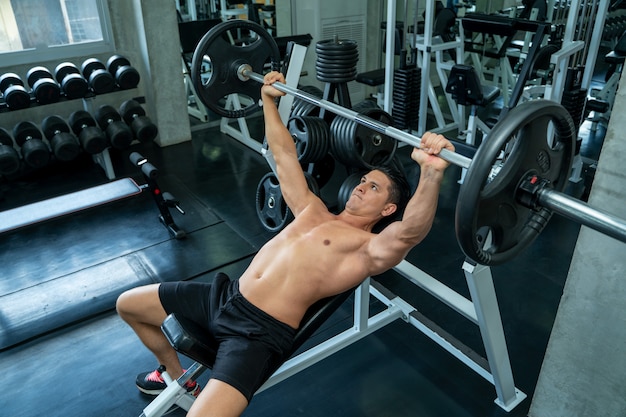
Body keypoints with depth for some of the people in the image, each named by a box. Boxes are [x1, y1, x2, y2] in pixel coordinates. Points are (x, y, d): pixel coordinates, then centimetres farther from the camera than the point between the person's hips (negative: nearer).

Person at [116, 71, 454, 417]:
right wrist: (268, 99, 23)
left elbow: (409, 233, -27)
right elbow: (283, 153, 23)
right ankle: (178, 376, 39)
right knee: (128, 304, 21)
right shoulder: (312, 210, 17)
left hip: (261, 331, -8)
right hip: (226, 296, 8)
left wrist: (431, 173, -43)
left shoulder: (370, 248, -4)